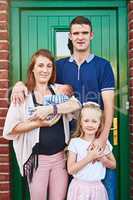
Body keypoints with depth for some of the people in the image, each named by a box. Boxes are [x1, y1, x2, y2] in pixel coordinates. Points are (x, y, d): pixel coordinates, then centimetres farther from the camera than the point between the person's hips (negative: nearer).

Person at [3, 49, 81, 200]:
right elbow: (10, 128, -9)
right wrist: (37, 123, -20)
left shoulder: (59, 90, 5)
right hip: (37, 159, -2)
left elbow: (76, 105, -14)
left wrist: (51, 109, -26)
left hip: (60, 157, 2)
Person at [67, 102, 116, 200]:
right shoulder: (75, 142, -10)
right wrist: (89, 157, -22)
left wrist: (102, 158, -12)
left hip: (97, 187, 2)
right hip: (80, 187, -2)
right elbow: (71, 170, -13)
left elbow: (113, 165, 7)